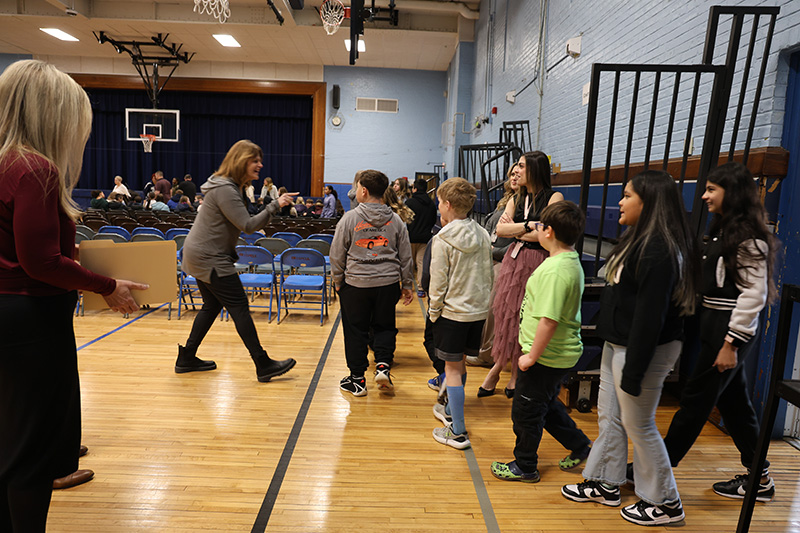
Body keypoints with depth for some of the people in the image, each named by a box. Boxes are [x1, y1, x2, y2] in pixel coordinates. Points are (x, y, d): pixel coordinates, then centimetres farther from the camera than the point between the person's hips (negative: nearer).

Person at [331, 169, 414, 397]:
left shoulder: (350, 218, -6)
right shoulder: (395, 220, 3)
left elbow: (337, 254, -2)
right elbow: (405, 256, 7)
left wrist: (338, 281, 10)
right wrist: (406, 285, 15)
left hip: (355, 284, -2)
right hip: (388, 283, 2)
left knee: (355, 330, 9)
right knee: (384, 326, 18)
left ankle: (357, 379, 16)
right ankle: (383, 365, 2)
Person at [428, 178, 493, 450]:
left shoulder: (443, 240, -16)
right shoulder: (483, 236, 1)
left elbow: (438, 283, -13)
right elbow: (489, 275, 8)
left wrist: (433, 311, -1)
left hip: (452, 312, -6)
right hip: (479, 310, 6)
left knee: (453, 368, 3)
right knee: (459, 364, 21)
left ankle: (458, 432, 8)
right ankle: (451, 410, 39)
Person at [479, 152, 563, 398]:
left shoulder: (553, 197, -5)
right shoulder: (517, 199, 14)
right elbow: (500, 229, 3)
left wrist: (515, 231, -5)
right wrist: (528, 225, -11)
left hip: (536, 262, -5)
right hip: (514, 259, 5)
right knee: (508, 313, 4)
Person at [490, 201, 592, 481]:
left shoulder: (555, 270, -27)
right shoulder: (571, 261, 6)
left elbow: (549, 320, -31)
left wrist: (532, 355, -20)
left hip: (548, 356, -10)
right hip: (562, 353, 10)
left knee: (526, 410, 8)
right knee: (546, 405, 27)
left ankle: (525, 466, 26)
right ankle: (579, 445, 40)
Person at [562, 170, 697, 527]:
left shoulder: (660, 250, -23)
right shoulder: (638, 239, 10)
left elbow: (650, 316, -25)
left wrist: (634, 370, -23)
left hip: (644, 349, -10)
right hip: (616, 344, 10)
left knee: (638, 425, 5)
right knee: (609, 417, 18)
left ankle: (665, 503, 25)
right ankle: (605, 485, 34)